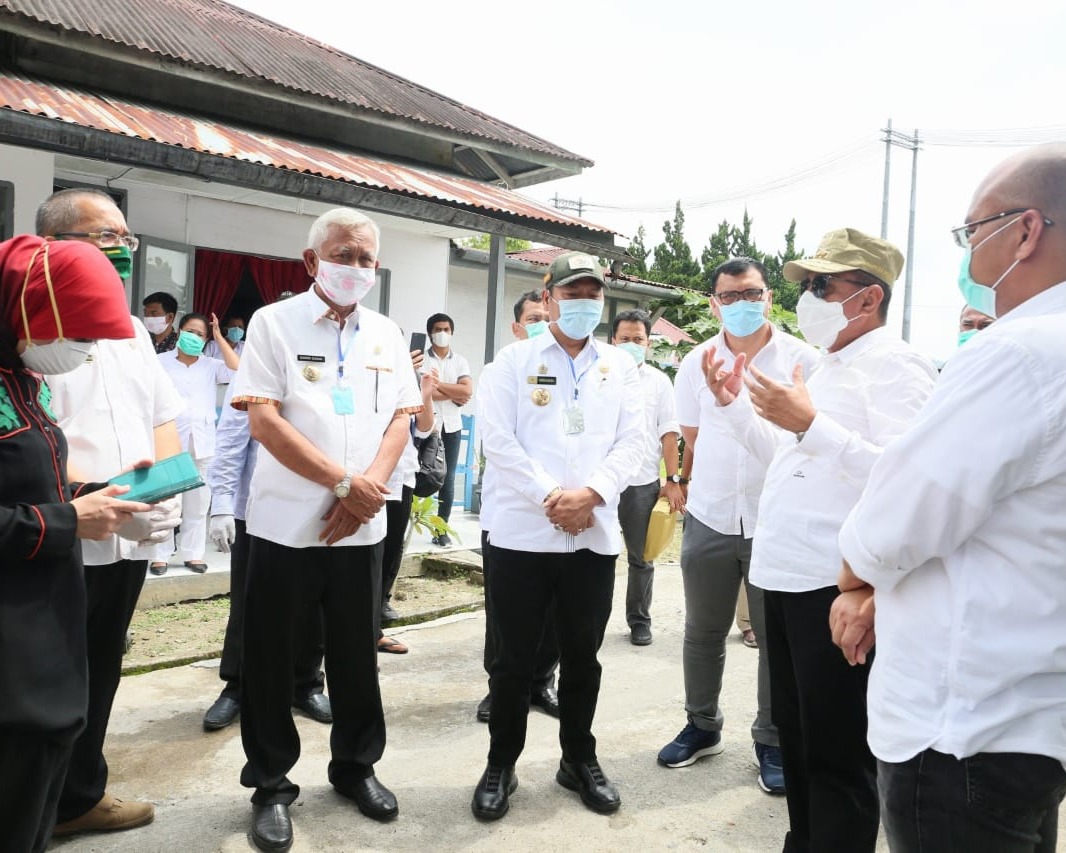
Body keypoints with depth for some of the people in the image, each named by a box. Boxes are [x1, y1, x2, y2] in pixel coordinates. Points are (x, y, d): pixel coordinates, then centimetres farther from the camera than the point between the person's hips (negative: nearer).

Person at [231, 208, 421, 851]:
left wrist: (370, 486, -11)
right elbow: (263, 419, -12)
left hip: (361, 525, 3)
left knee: (358, 653, 13)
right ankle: (272, 785, 23)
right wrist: (342, 482, -15)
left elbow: (401, 417, 6)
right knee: (272, 657, 6)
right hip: (286, 523, -3)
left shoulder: (387, 335, 9)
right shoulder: (274, 323, -4)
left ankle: (356, 766, 32)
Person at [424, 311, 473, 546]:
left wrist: (437, 384, -7)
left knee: (448, 479, 4)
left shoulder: (460, 361, 9)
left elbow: (468, 391, -6)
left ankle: (442, 529, 9)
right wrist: (454, 395, -9)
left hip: (452, 426, 3)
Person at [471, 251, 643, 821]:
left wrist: (591, 493, -14)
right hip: (522, 532, -2)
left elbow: (631, 441, 2)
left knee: (582, 657, 14)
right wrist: (551, 498, -15)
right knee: (514, 659, 7)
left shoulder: (620, 367, 11)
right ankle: (501, 765, 23)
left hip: (595, 535, 3)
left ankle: (579, 759, 31)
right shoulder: (513, 361, 2)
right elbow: (499, 440, -7)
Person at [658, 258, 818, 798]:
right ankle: (701, 727, 31)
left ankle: (771, 742, 24)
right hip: (709, 517, 3)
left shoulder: (802, 359, -3)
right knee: (702, 632, 13)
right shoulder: (696, 363, 5)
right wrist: (686, 488, 11)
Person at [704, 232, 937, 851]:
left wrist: (811, 423, -27)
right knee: (796, 735, 21)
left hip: (835, 584, -9)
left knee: (836, 753, 2)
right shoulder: (827, 367, 16)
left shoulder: (895, 366, -12)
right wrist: (735, 404, 13)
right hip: (786, 575, 9)